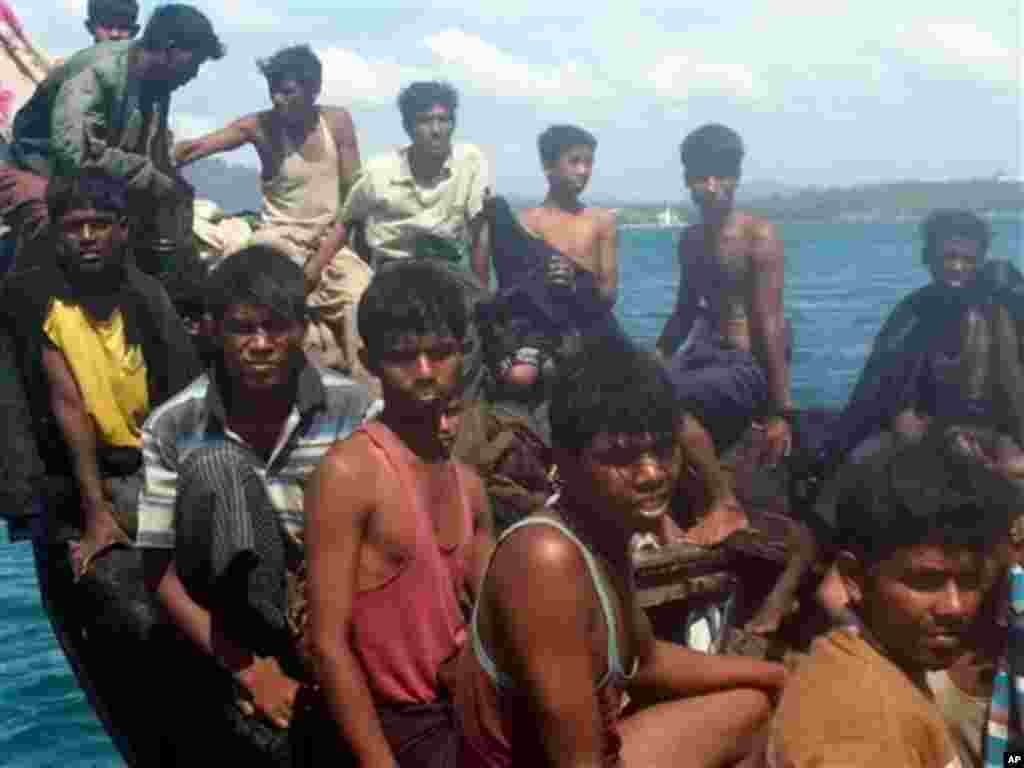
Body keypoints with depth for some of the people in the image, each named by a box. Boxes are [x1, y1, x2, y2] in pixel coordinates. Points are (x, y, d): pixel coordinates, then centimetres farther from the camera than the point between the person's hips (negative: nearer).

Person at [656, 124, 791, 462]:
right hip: (703, 358, 8)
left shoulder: (758, 237, -11)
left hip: (748, 369, -8)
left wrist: (780, 411, -18)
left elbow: (770, 324, -15)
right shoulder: (690, 240, 11)